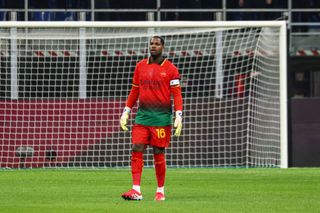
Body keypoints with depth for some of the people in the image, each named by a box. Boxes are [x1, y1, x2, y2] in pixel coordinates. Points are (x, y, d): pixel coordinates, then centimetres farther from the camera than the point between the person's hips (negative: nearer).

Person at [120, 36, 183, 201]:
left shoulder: (170, 69, -1)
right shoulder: (140, 66, 11)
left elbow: (177, 94, -2)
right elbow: (134, 91, 18)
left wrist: (179, 116, -12)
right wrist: (126, 112, 13)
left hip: (161, 117, -3)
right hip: (142, 115, 3)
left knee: (158, 153, 1)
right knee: (136, 149, -8)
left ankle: (160, 191, 13)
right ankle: (136, 190, -10)